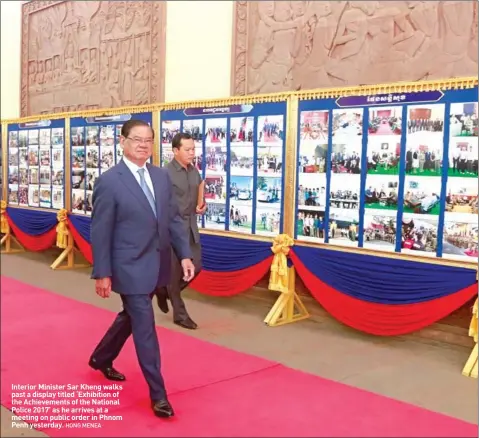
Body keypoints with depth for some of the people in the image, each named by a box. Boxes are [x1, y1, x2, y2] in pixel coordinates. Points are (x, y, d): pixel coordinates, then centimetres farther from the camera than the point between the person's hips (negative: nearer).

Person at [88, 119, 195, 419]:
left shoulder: (162, 176, 5)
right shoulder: (109, 181, -12)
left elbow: (173, 218, 8)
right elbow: (101, 231, -11)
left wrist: (185, 254, 0)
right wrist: (102, 273, -12)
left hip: (157, 265, 7)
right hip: (130, 268, -7)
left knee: (131, 317, 23)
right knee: (145, 329, -2)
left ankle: (101, 358, 47)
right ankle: (158, 394, 10)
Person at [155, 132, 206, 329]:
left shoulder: (194, 170, 6)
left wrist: (202, 205, -1)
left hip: (191, 226, 7)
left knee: (195, 266, 8)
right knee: (175, 271, 4)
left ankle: (164, 290, 33)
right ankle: (180, 314, 17)